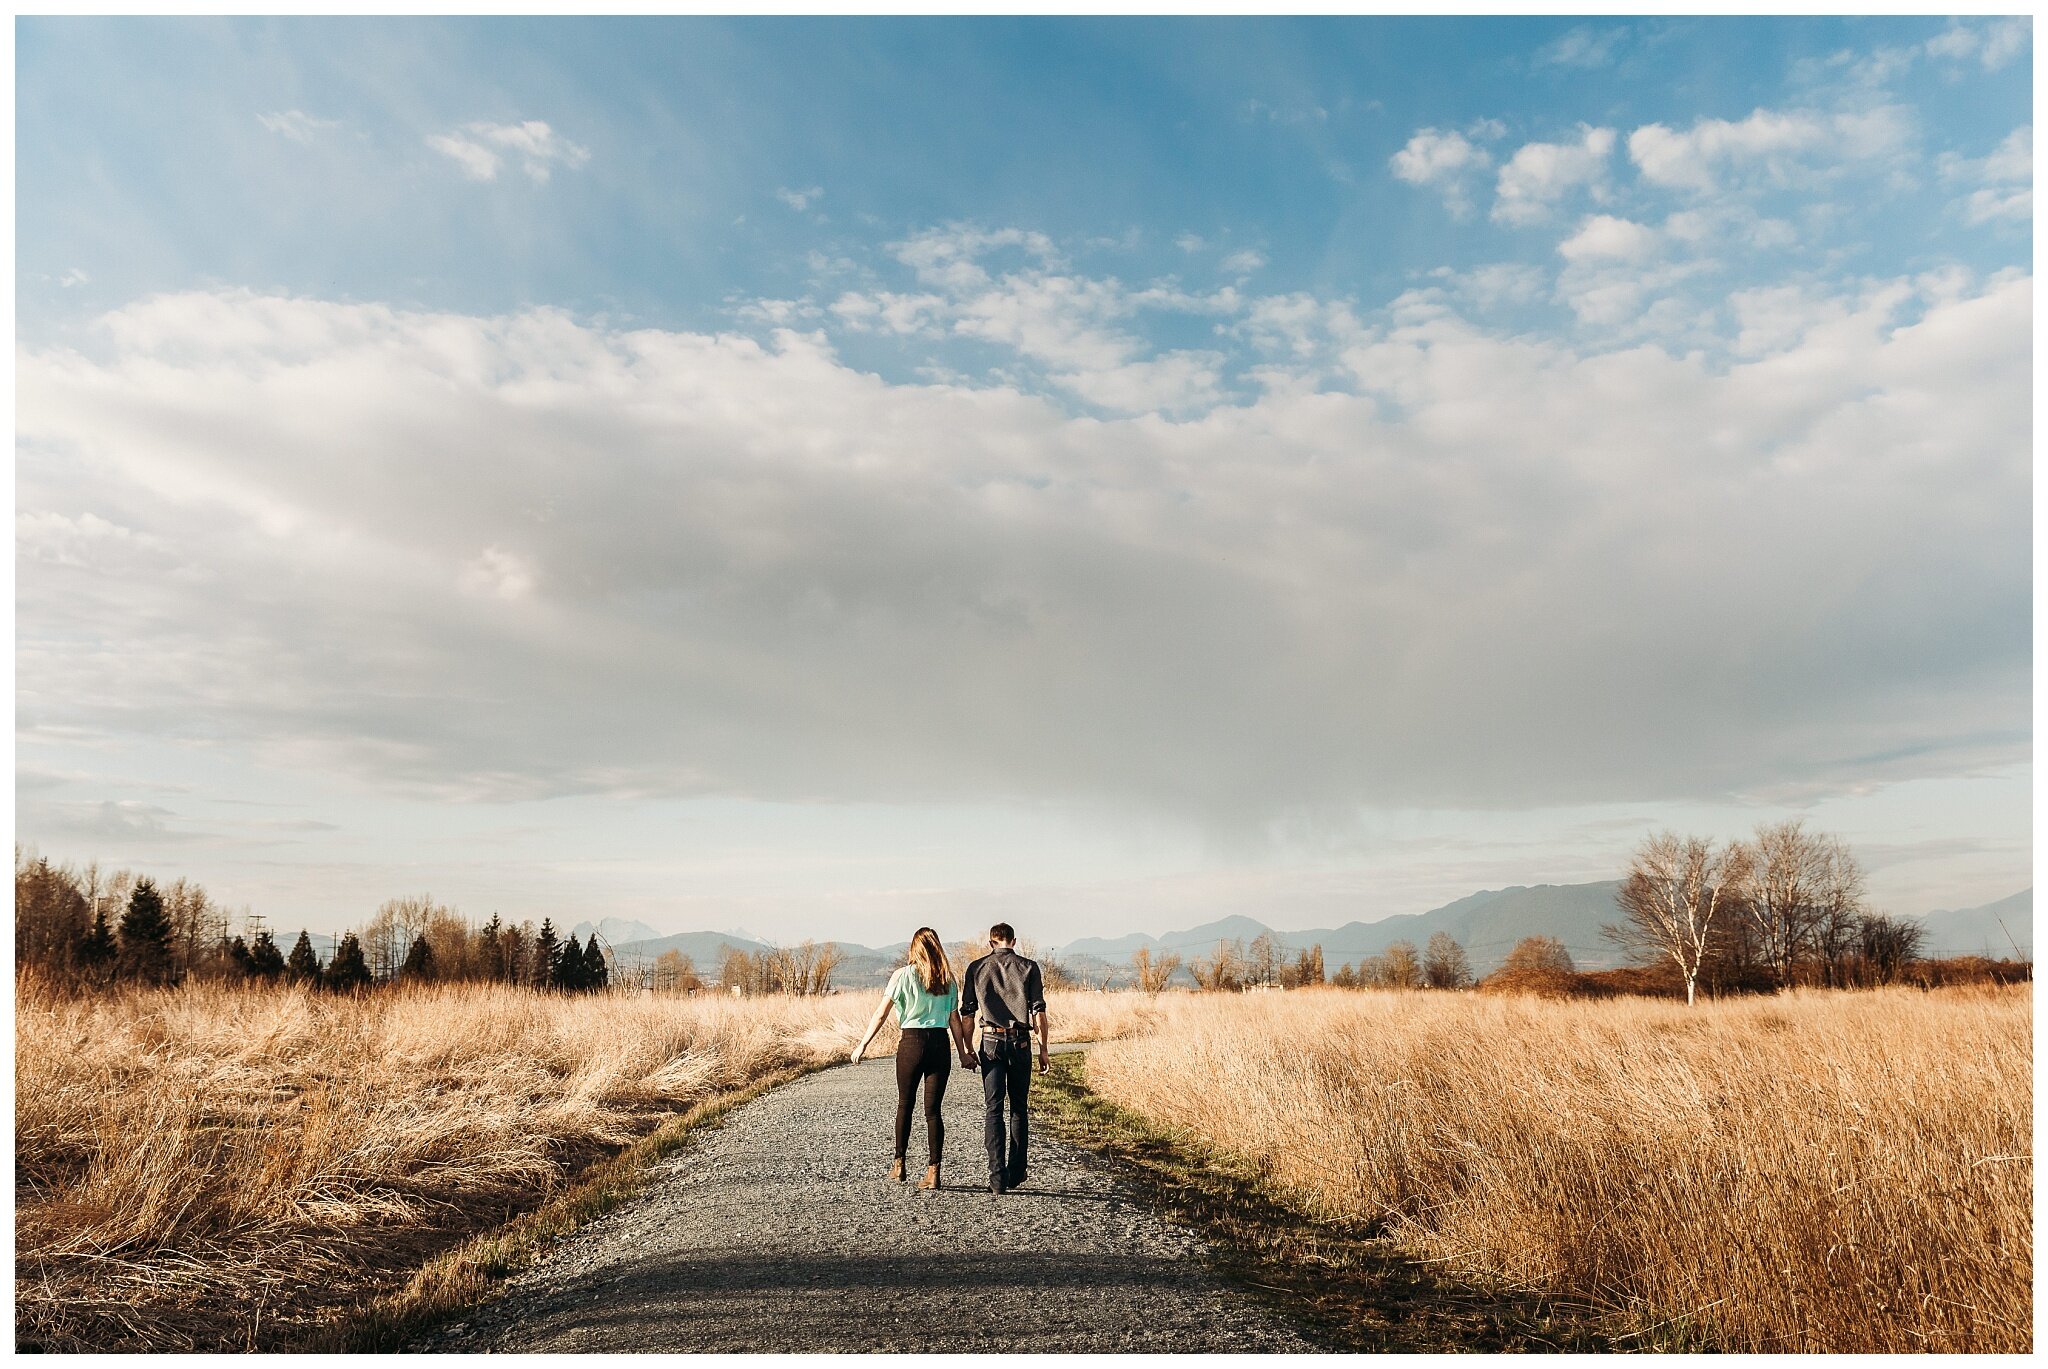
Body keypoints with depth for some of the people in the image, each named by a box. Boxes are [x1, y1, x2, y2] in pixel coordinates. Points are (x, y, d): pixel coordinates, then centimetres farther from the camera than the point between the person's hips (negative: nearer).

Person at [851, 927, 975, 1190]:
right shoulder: (948, 980, 7)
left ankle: (900, 1164, 23)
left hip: (912, 1042, -2)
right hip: (941, 1044, 2)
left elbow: (881, 1013, -1)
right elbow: (955, 1019, 8)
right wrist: (963, 1053, 15)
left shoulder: (903, 975, -1)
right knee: (933, 1109, 4)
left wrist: (863, 1044, 5)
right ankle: (933, 1173, 2)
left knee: (905, 1103, 15)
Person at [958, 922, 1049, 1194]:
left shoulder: (976, 968, 6)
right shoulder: (1029, 967, 3)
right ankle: (1016, 1174, 15)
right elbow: (1039, 1011, -2)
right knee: (1019, 1108, 12)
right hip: (1020, 1042, 0)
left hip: (991, 1042, 0)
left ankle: (998, 1178, -5)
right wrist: (1044, 1049, 2)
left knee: (993, 1109, 2)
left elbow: (968, 1012, 6)